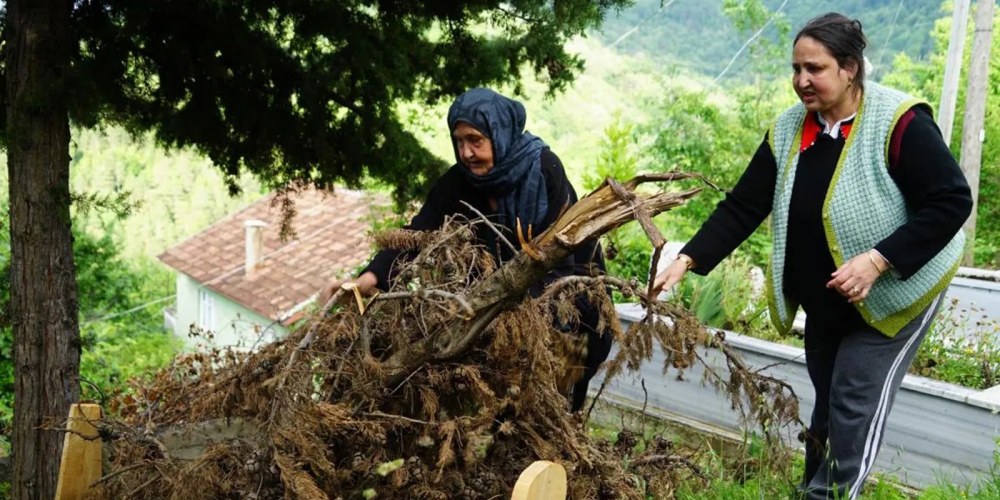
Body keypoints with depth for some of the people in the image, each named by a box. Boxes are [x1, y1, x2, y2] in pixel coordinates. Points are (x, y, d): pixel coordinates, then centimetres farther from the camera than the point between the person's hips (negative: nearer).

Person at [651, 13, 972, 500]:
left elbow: (951, 202, -23)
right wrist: (687, 260, -16)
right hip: (824, 302, 6)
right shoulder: (787, 131, -5)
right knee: (827, 403, 19)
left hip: (894, 294, -6)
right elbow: (742, 207, -4)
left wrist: (877, 260, -31)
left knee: (855, 408, -6)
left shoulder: (900, 122, -23)